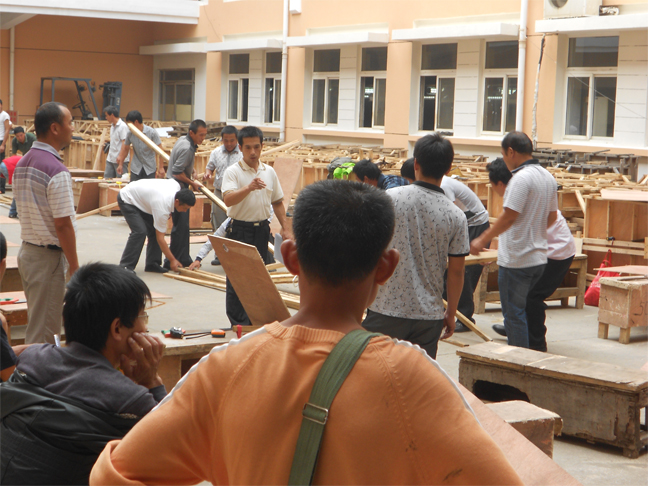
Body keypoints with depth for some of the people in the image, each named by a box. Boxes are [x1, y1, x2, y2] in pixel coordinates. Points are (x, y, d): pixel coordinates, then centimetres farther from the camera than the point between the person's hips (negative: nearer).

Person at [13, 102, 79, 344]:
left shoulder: (22, 164, 8)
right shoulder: (56, 171, -20)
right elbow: (63, 225, -20)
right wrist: (74, 267, -13)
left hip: (27, 250, 9)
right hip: (49, 257, -9)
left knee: (36, 323, 18)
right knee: (43, 332, -1)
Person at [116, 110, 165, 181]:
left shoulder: (152, 132, -14)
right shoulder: (130, 133, -4)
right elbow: (125, 148, 11)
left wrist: (161, 168, -16)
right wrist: (120, 164, 14)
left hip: (150, 168, -3)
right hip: (136, 168, 3)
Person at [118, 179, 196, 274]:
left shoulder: (176, 185, -18)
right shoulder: (162, 208, -36)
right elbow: (160, 238, -27)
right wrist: (172, 260, -22)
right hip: (127, 199, -9)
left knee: (154, 231, 0)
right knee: (140, 231, -22)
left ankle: (152, 264, 4)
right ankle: (125, 266, -14)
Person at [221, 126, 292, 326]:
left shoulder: (269, 172, 8)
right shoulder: (233, 172, -8)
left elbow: (277, 202, 15)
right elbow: (228, 200, -23)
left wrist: (285, 228, 9)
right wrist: (249, 188, -37)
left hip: (261, 229, 5)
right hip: (239, 229, -5)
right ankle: (238, 324, 3)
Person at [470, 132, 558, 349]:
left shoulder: (521, 178, -18)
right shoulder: (548, 177, 10)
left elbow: (509, 216, -21)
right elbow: (552, 216, 17)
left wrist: (483, 239, -12)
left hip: (516, 260, -9)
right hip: (539, 256, 9)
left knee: (514, 314, 0)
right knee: (530, 311, 18)